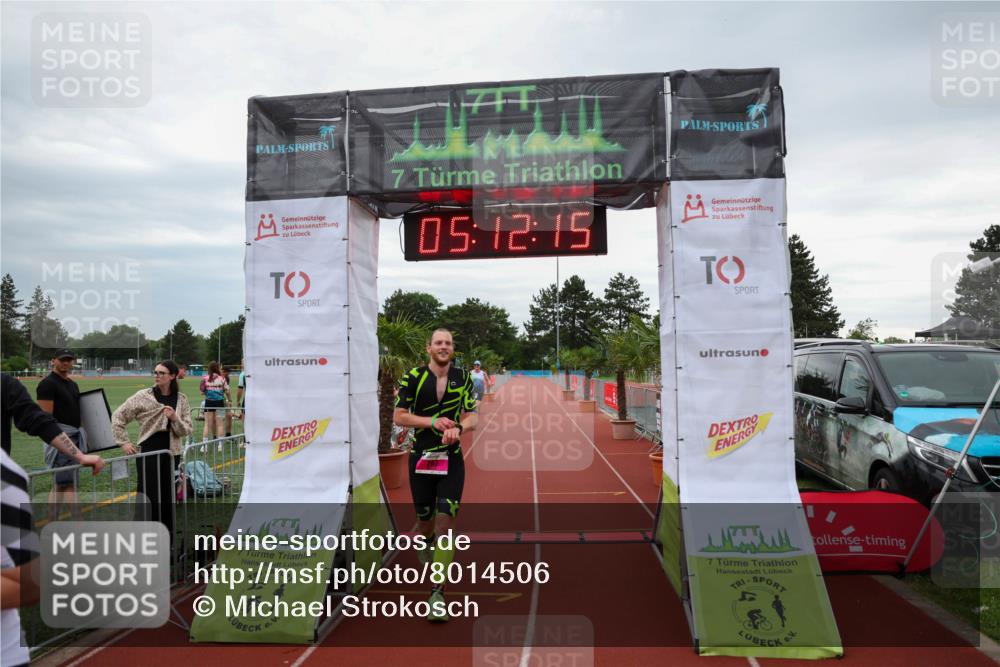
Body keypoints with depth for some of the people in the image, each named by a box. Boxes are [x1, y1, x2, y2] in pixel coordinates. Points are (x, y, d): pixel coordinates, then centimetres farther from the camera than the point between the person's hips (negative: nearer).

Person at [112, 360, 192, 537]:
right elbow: (118, 416, 2)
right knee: (148, 497, 0)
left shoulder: (181, 399, 4)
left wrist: (175, 419, -15)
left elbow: (187, 430, 3)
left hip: (171, 453, 3)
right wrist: (124, 442, -2)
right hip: (148, 453, -3)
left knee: (168, 496, 9)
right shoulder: (143, 396, -3)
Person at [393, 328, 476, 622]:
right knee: (425, 521, 9)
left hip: (452, 459, 0)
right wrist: (432, 422, -16)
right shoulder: (413, 377, -3)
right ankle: (424, 541, 48)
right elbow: (398, 416, -3)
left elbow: (471, 415, 9)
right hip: (421, 458, 0)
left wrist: (458, 427, -13)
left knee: (445, 521, -10)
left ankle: (438, 592, -5)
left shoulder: (463, 378, 3)